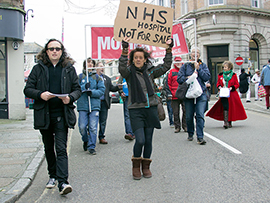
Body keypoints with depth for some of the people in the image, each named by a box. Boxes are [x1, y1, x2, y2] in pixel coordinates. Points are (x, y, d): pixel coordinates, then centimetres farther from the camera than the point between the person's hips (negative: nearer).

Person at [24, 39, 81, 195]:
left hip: (62, 114, -2)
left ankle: (63, 182, -13)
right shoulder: (38, 68, 6)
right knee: (49, 148, 15)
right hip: (44, 115, 2)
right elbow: (28, 89, 4)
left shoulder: (69, 69, 7)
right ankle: (53, 176, 31)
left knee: (61, 148, -10)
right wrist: (40, 94, -16)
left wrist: (71, 97, -13)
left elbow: (77, 89, 9)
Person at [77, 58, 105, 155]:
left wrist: (93, 92, -13)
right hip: (82, 105, 0)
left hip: (94, 106, 0)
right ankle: (85, 140, 28)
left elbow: (102, 90, 3)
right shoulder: (80, 77, 8)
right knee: (82, 127, -2)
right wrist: (84, 87, -17)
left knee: (93, 127, -4)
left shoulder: (97, 77, 10)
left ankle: (91, 147, 7)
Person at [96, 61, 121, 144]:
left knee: (103, 121, 7)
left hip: (104, 102, 4)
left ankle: (101, 137, 15)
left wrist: (118, 87, -6)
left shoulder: (107, 78, 17)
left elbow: (111, 88, 10)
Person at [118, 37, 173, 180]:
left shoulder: (150, 71, 11)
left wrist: (169, 50, 1)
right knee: (140, 140, -12)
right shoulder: (129, 72, 0)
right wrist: (125, 50, -30)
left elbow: (166, 66, 9)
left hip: (151, 109, 4)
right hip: (136, 110, -3)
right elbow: (122, 68, -20)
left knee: (148, 140, 8)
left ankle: (146, 166, 25)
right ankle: (136, 166, 12)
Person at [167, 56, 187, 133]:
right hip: (175, 96, 0)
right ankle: (177, 127, 12)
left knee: (185, 111, 2)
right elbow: (169, 83, 6)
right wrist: (171, 93, -2)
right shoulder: (172, 71, 7)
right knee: (176, 112, 3)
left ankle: (185, 126, 13)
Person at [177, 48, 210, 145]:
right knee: (189, 116, 6)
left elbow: (207, 77, -2)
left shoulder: (203, 65, 12)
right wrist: (189, 77, -11)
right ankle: (190, 134, 26)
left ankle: (200, 137, -8)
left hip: (201, 94, -1)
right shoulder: (185, 66, 11)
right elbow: (179, 78, 3)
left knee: (200, 116, -11)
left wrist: (198, 68, -7)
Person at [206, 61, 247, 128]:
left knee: (231, 108, 3)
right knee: (225, 107, -14)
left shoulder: (233, 75, 3)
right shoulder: (220, 75, 9)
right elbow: (218, 83, 15)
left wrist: (232, 87, -13)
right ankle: (226, 122, -19)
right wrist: (219, 86, -6)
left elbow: (237, 84, 4)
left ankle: (229, 122, 16)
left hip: (232, 94, 0)